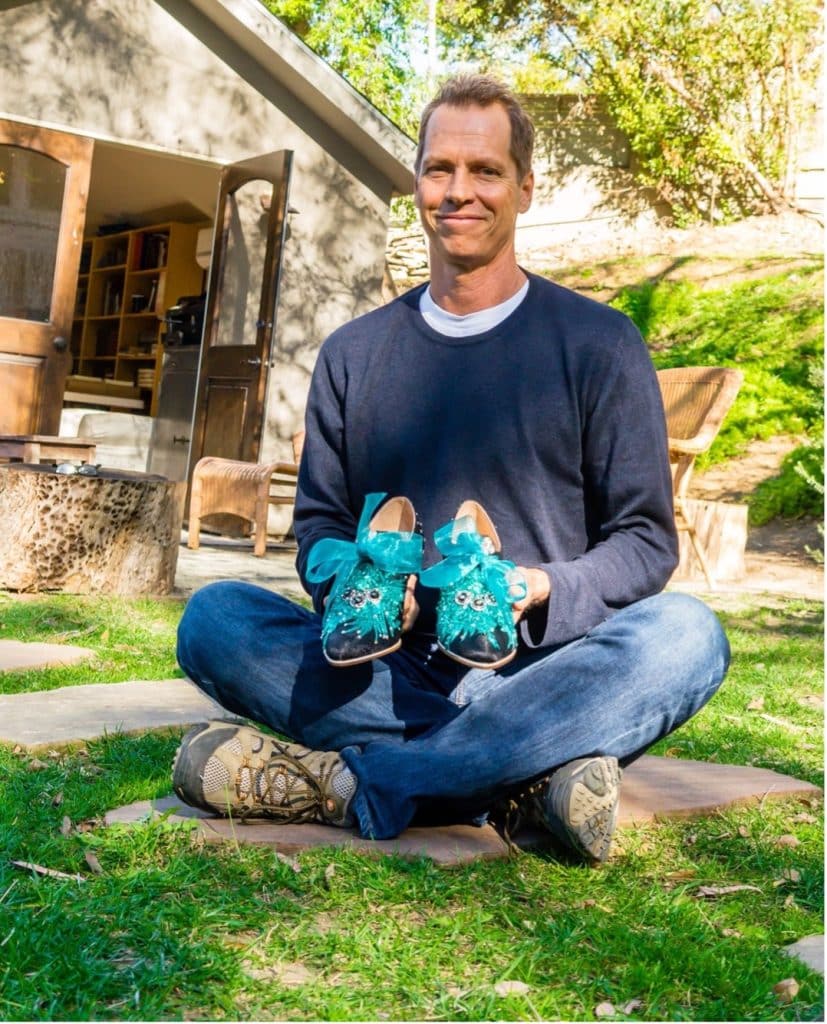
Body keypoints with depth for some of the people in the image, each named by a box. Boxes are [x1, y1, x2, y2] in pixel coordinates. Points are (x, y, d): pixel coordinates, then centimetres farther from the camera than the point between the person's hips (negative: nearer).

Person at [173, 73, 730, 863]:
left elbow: (646, 538, 1)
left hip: (537, 672, -2)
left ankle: (351, 785, -32)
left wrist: (543, 591, -20)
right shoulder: (353, 354, 14)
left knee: (684, 634, -31)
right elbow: (319, 520, 14)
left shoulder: (598, 344, 4)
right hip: (390, 672, 2)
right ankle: (528, 773, -27)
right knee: (213, 619, -21)